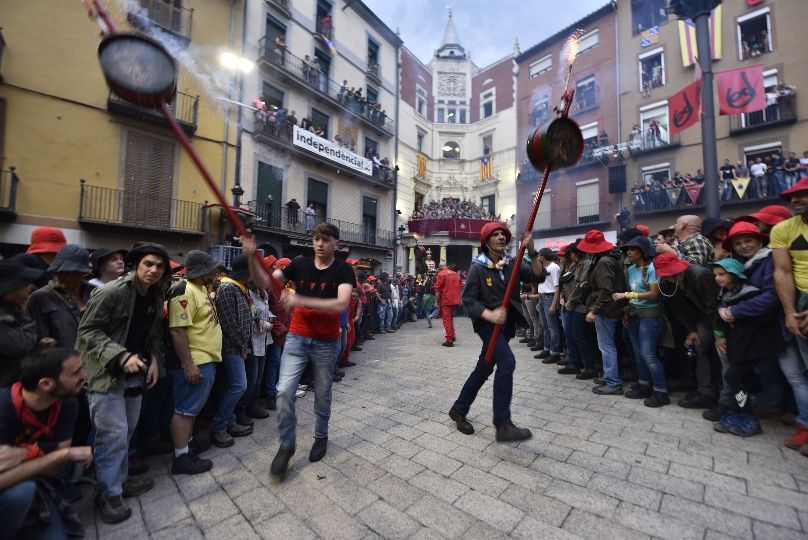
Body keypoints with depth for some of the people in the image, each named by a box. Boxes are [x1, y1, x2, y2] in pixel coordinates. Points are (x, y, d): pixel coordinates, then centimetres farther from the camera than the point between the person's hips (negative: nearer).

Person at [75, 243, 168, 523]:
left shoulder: (156, 296, 3)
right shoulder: (110, 292, -18)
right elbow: (87, 331, -15)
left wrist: (154, 360, -1)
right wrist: (121, 356, -24)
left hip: (135, 373, 7)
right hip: (106, 373, -6)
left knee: (128, 431, 16)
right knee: (113, 434, -2)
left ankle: (120, 479, 34)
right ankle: (109, 492, 17)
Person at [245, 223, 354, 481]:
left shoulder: (343, 270, -10)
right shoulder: (300, 264, -1)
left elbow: (341, 304, -25)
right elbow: (265, 282, -2)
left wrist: (300, 301, -29)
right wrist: (252, 257, -19)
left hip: (326, 343, -2)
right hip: (297, 337, 2)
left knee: (322, 394, 14)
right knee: (284, 391, -5)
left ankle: (321, 436, 40)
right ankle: (286, 444, 19)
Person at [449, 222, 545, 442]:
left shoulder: (512, 264, 2)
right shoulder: (478, 267, -9)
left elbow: (537, 275, -11)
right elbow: (468, 300, -13)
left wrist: (531, 251, -24)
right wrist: (490, 315, -28)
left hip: (506, 324, 6)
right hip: (487, 323, -5)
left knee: (484, 369, 12)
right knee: (507, 361, -25)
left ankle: (458, 410, 30)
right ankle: (503, 424, -17)